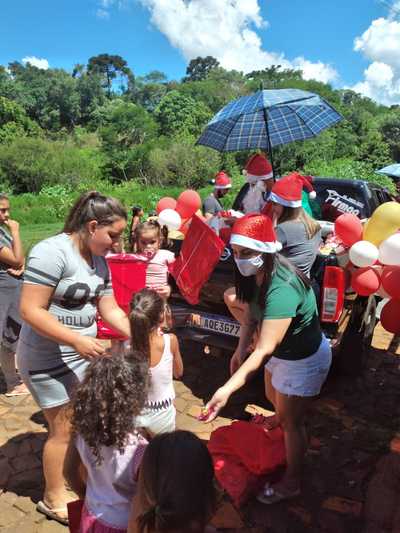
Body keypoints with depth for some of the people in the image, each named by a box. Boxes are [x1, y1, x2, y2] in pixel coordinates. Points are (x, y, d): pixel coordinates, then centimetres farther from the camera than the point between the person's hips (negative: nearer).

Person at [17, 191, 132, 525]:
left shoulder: (99, 260, 3)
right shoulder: (52, 252, -22)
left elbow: (110, 310, 4)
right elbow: (30, 310, -25)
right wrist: (77, 340, -28)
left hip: (81, 354, 8)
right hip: (49, 359, -8)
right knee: (64, 431, 7)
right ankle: (54, 499, 31)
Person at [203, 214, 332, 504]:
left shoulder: (281, 289, -40)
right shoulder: (257, 275, -14)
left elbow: (264, 349, -44)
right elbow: (252, 316, -1)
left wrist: (227, 390, -48)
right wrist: (240, 350, -11)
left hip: (305, 360, -8)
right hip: (282, 350, 8)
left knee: (292, 421, 10)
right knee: (273, 397, 30)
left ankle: (291, 483, 34)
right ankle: (280, 418, 65)